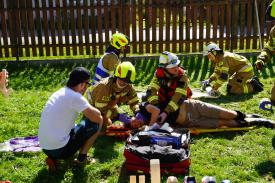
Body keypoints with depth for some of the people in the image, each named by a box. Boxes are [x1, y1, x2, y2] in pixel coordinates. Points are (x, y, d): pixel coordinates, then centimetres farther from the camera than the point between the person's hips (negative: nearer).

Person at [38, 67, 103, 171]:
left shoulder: (60, 93, 10)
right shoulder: (75, 97, -16)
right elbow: (97, 117, -13)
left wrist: (89, 110, 16)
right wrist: (92, 110, 9)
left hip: (45, 147, 8)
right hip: (59, 149, -8)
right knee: (97, 122, 0)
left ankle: (53, 157, 15)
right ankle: (81, 158, 11)